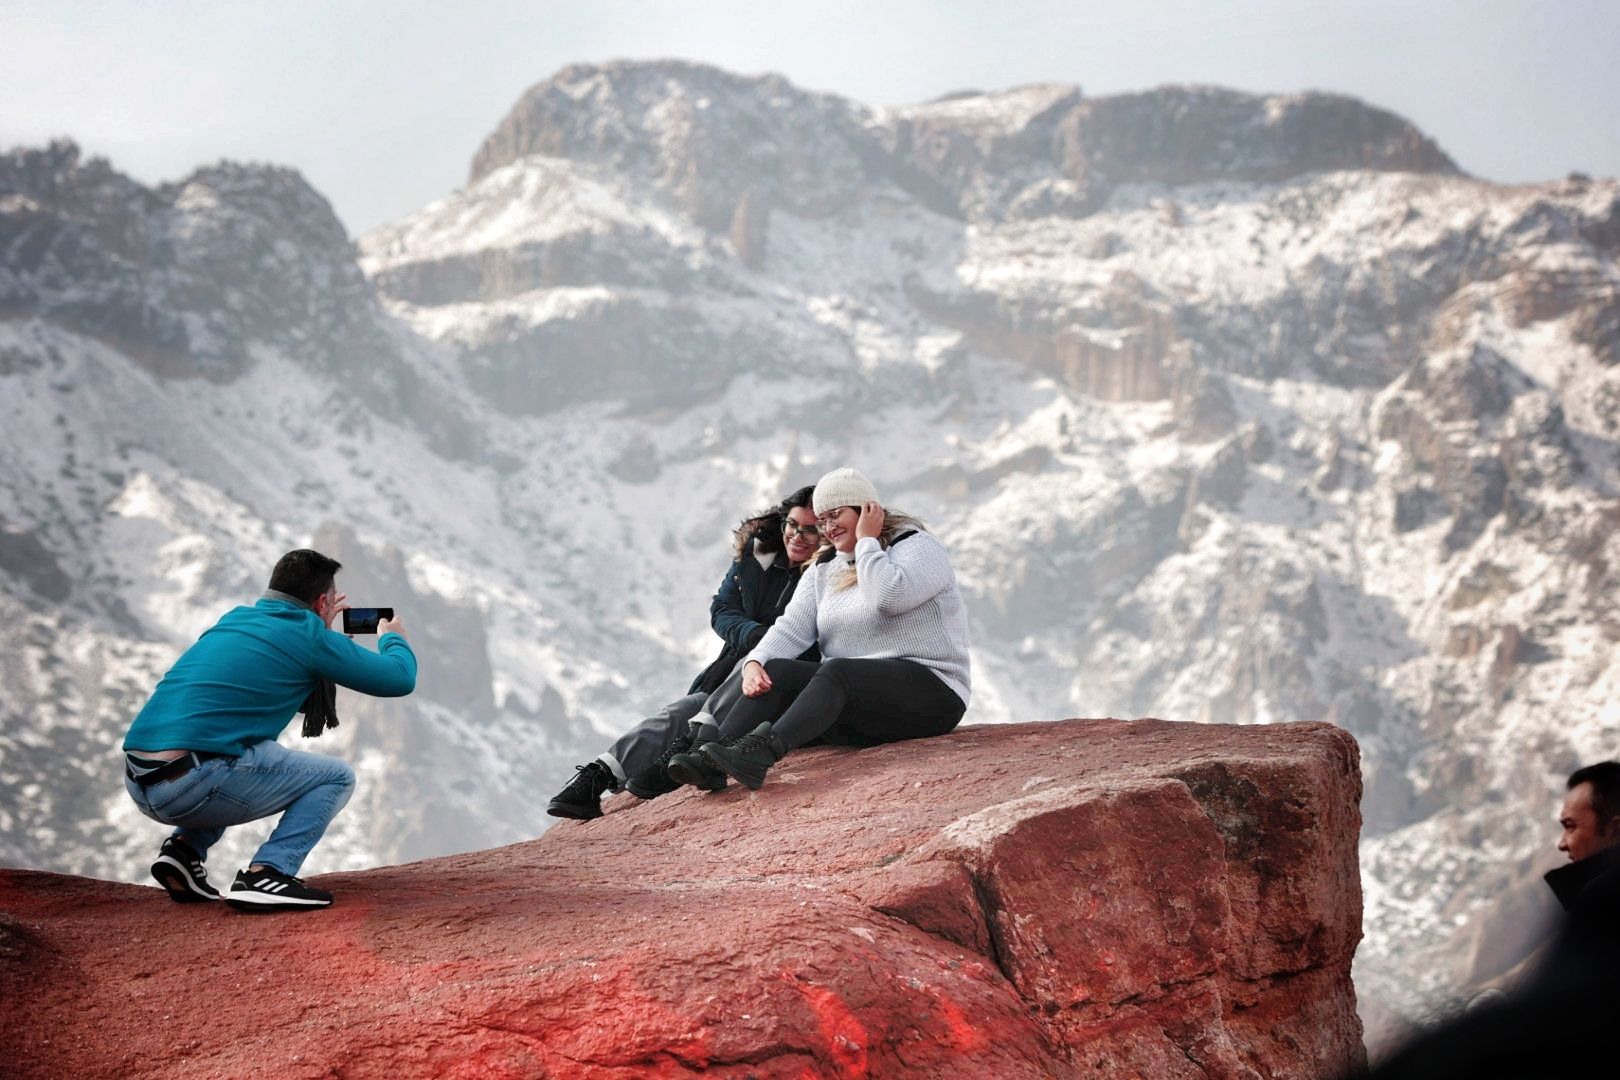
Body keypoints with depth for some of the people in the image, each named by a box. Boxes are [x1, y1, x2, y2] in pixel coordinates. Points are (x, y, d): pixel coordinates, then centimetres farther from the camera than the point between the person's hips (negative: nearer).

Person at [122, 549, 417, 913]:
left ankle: (183, 850, 17)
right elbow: (401, 679, 8)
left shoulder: (234, 619, 21)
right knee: (336, 777, 8)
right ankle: (266, 873, -9)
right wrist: (393, 637, 28)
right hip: (190, 784, -8)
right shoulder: (309, 636, 0)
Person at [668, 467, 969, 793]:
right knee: (777, 670, -17)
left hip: (929, 693, -6)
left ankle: (761, 753, -54)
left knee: (837, 670, -34)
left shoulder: (918, 546, -1)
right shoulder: (824, 570, 19)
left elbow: (888, 597, -23)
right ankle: (710, 759, -38)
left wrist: (866, 540, -10)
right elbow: (792, 629, 4)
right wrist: (755, 662, -15)